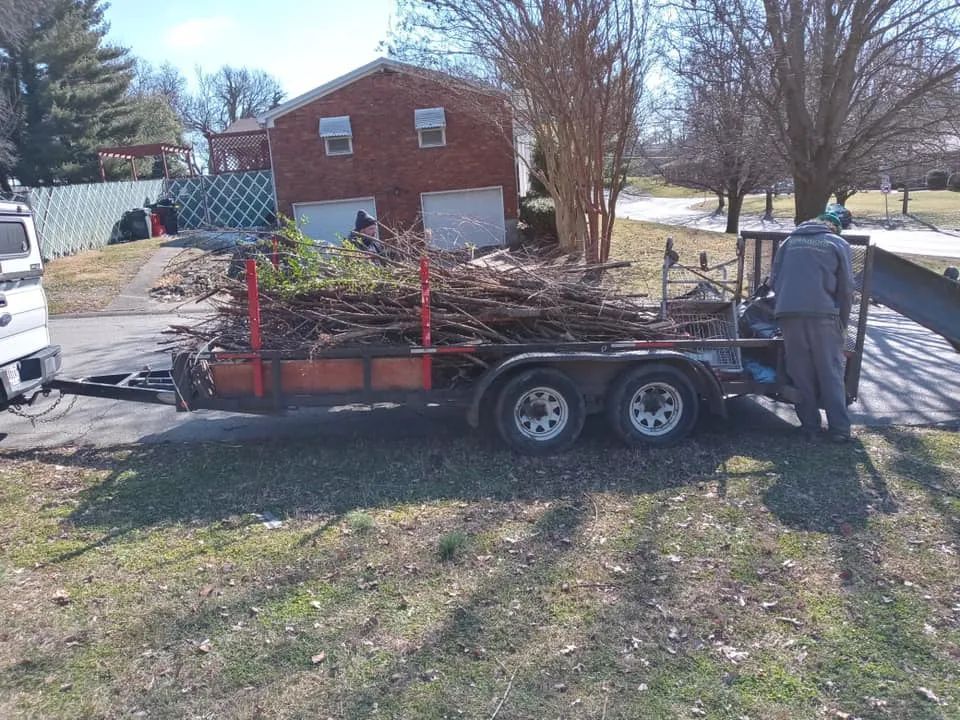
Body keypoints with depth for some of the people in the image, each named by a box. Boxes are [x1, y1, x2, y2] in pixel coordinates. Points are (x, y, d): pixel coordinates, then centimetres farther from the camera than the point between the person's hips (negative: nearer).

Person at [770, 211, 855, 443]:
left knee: (801, 373, 8)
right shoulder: (838, 244, 10)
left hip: (788, 313, 2)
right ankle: (839, 429, 5)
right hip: (822, 313, -2)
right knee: (831, 373, 5)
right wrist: (842, 325, 14)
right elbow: (846, 289, 7)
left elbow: (774, 280, 16)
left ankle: (810, 426, 11)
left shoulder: (790, 241, 19)